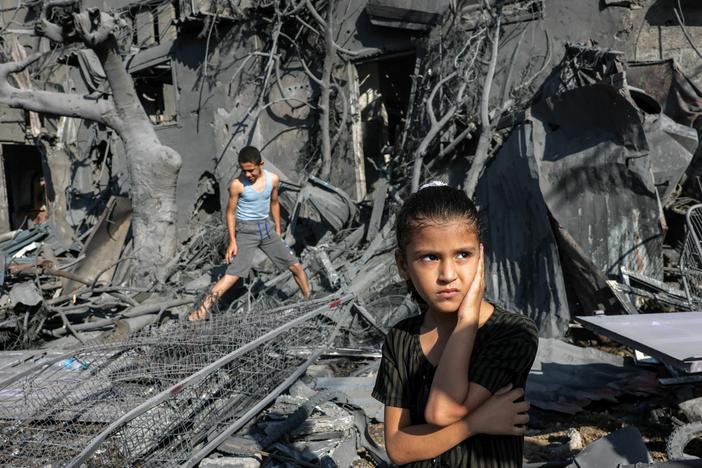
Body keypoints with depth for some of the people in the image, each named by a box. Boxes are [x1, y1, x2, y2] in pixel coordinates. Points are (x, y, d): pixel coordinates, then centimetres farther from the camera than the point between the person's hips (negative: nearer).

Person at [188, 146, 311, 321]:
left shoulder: (273, 179, -5)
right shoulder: (237, 184, -16)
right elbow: (231, 212, -7)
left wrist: (278, 231, 16)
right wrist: (232, 241, -11)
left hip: (266, 227, 4)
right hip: (246, 230, -4)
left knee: (295, 266, 6)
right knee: (233, 274, -17)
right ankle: (202, 310, -15)